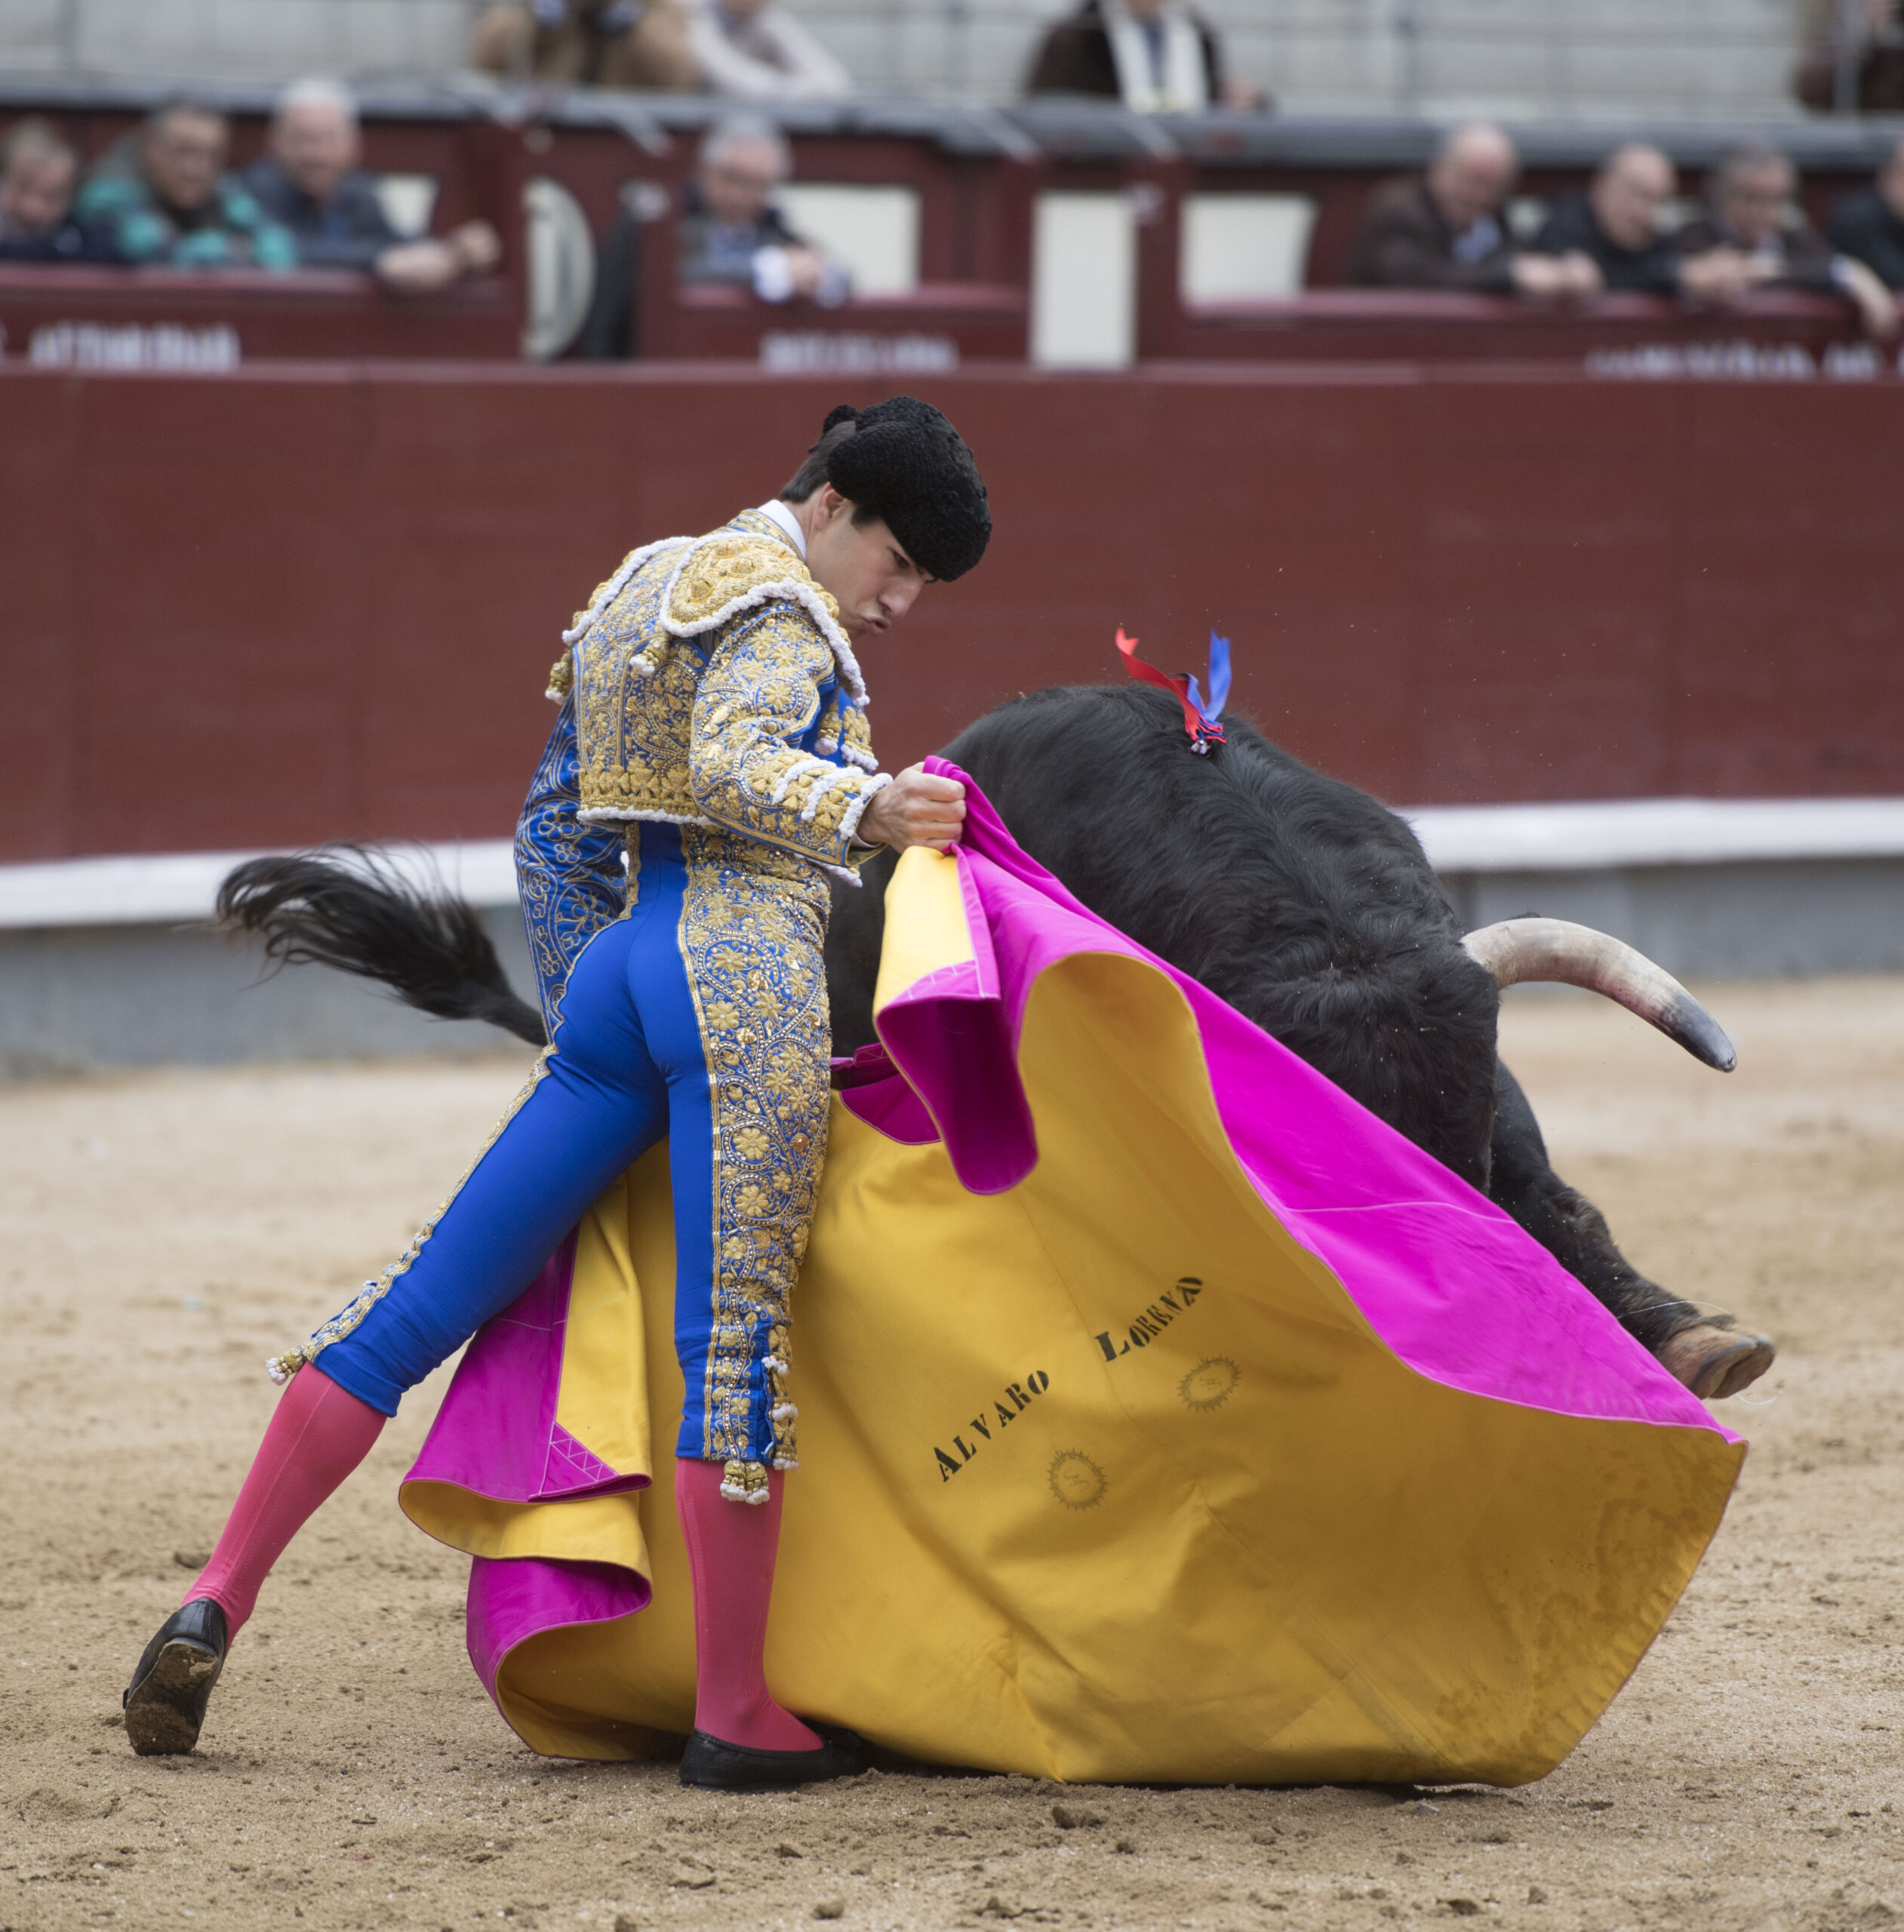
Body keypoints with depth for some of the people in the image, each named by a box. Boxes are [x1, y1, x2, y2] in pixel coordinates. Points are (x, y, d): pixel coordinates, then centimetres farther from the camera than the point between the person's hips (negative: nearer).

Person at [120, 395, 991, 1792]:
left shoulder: (646, 589, 26)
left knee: (425, 1307, 7)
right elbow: (733, 761, -23)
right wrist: (867, 813, -39)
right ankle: (737, 1717, -7)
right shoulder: (781, 609, -2)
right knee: (740, 1346, -8)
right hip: (750, 983, -9)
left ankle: (214, 1607, 3)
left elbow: (555, 829, 30)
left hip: (616, 978, 9)